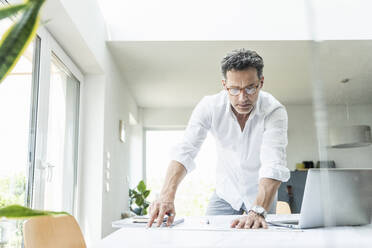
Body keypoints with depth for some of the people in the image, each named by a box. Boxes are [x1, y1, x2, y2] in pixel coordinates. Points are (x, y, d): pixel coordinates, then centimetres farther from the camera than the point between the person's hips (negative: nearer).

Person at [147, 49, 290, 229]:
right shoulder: (210, 107, -21)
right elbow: (185, 152, -28)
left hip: (262, 194, -1)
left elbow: (274, 165, -36)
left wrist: (258, 211, -52)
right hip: (225, 193, 1)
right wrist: (167, 195, -44)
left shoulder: (274, 111, -26)